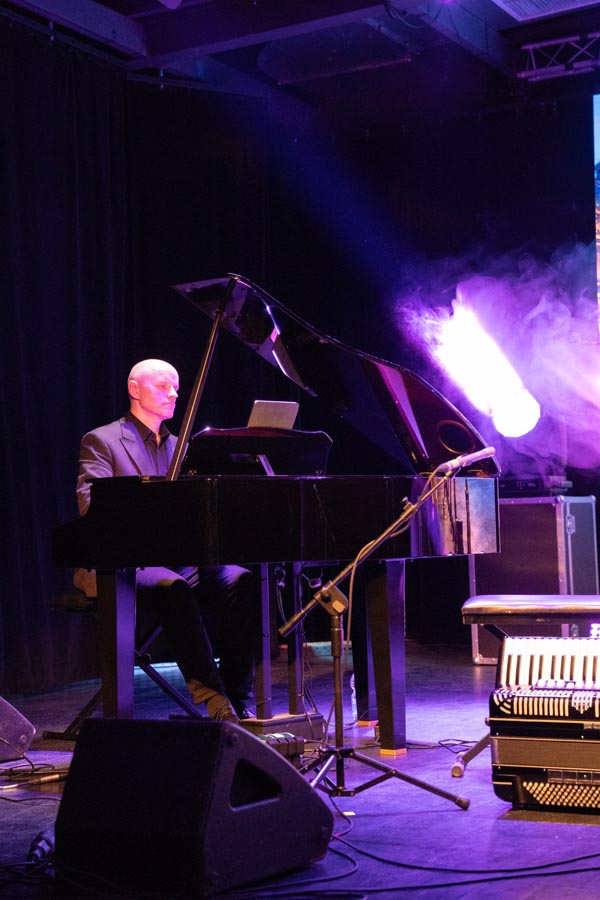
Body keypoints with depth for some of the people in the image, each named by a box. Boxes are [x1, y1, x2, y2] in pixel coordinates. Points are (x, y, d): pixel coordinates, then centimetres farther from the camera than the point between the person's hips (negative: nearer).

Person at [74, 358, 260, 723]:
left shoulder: (180, 446, 23)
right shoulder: (102, 441, 4)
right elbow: (92, 505, -12)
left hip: (179, 559, 6)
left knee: (242, 581, -24)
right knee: (174, 588, -38)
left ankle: (238, 702, -25)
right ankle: (216, 704, -38)